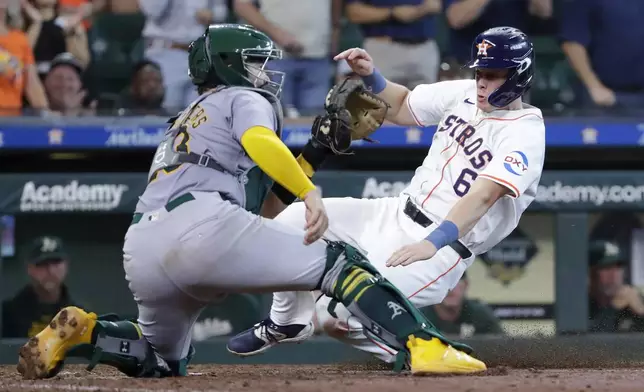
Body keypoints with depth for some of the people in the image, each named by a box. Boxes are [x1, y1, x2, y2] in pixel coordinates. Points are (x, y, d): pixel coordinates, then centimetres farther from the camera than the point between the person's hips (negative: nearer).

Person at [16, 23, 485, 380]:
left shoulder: (183, 123, 40)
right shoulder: (244, 99, 17)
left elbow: (263, 209, 34)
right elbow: (260, 142, -10)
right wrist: (310, 193, -19)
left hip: (140, 252, 8)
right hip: (202, 222, -7)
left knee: (163, 361, 29)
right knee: (338, 262, -4)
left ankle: (84, 331, 3)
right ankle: (423, 345, -23)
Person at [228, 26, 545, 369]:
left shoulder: (525, 133, -17)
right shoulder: (463, 95, 6)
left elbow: (484, 196, -30)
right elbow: (399, 107, 20)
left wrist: (431, 244, -43)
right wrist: (370, 75, -1)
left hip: (442, 249, -8)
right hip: (395, 214, 8)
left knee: (336, 314, -25)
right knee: (293, 220, 3)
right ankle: (285, 322, 23)